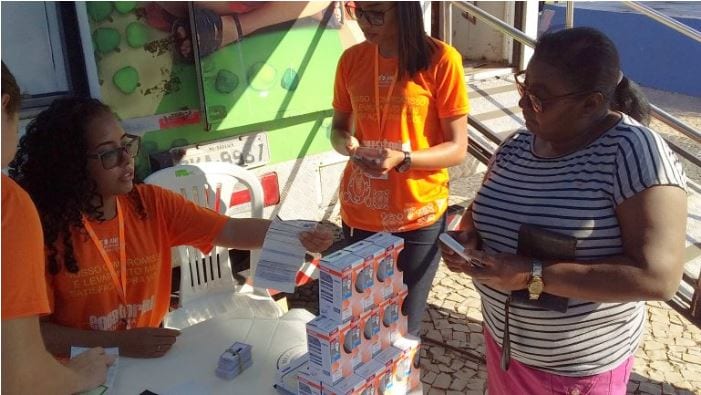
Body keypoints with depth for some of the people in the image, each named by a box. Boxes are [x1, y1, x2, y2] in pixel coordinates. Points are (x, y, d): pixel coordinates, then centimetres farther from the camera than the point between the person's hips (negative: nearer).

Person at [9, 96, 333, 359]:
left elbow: (231, 231, -11)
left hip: (150, 358, 3)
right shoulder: (44, 226, -14)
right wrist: (119, 343, -21)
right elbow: (31, 330, -12)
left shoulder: (152, 203, -3)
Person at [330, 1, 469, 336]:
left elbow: (457, 148, -8)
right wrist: (345, 143, -10)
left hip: (417, 216, -3)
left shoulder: (441, 60, -10)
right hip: (359, 213, 3)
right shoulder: (351, 59, 3)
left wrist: (402, 159, -24)